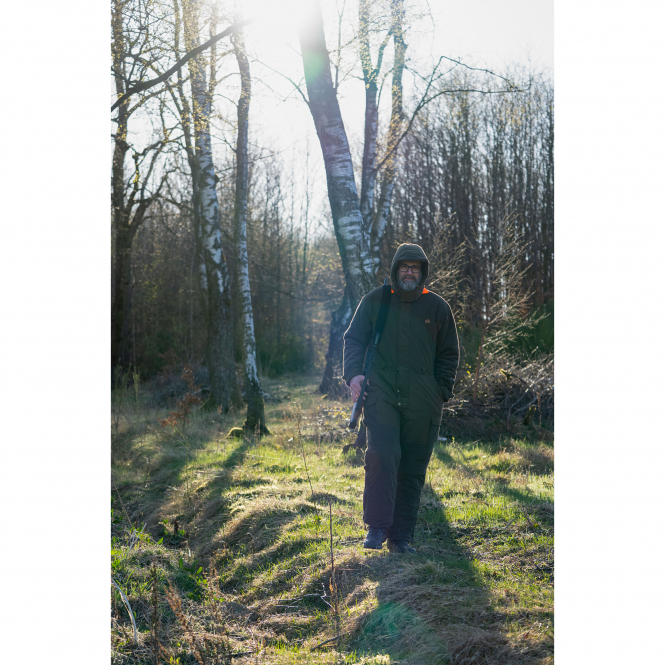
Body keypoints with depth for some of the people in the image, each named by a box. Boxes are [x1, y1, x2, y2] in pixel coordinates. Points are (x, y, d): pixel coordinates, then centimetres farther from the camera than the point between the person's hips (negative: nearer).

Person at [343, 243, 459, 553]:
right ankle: (376, 527, -11)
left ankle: (401, 536, 13)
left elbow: (449, 354, 16)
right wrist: (353, 373, -6)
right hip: (381, 393, -2)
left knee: (413, 469, 4)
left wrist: (441, 391, 6)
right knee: (382, 455, -20)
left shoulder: (437, 307, 11)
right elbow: (353, 339, 11)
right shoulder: (374, 301, 8)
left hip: (422, 401, 2)